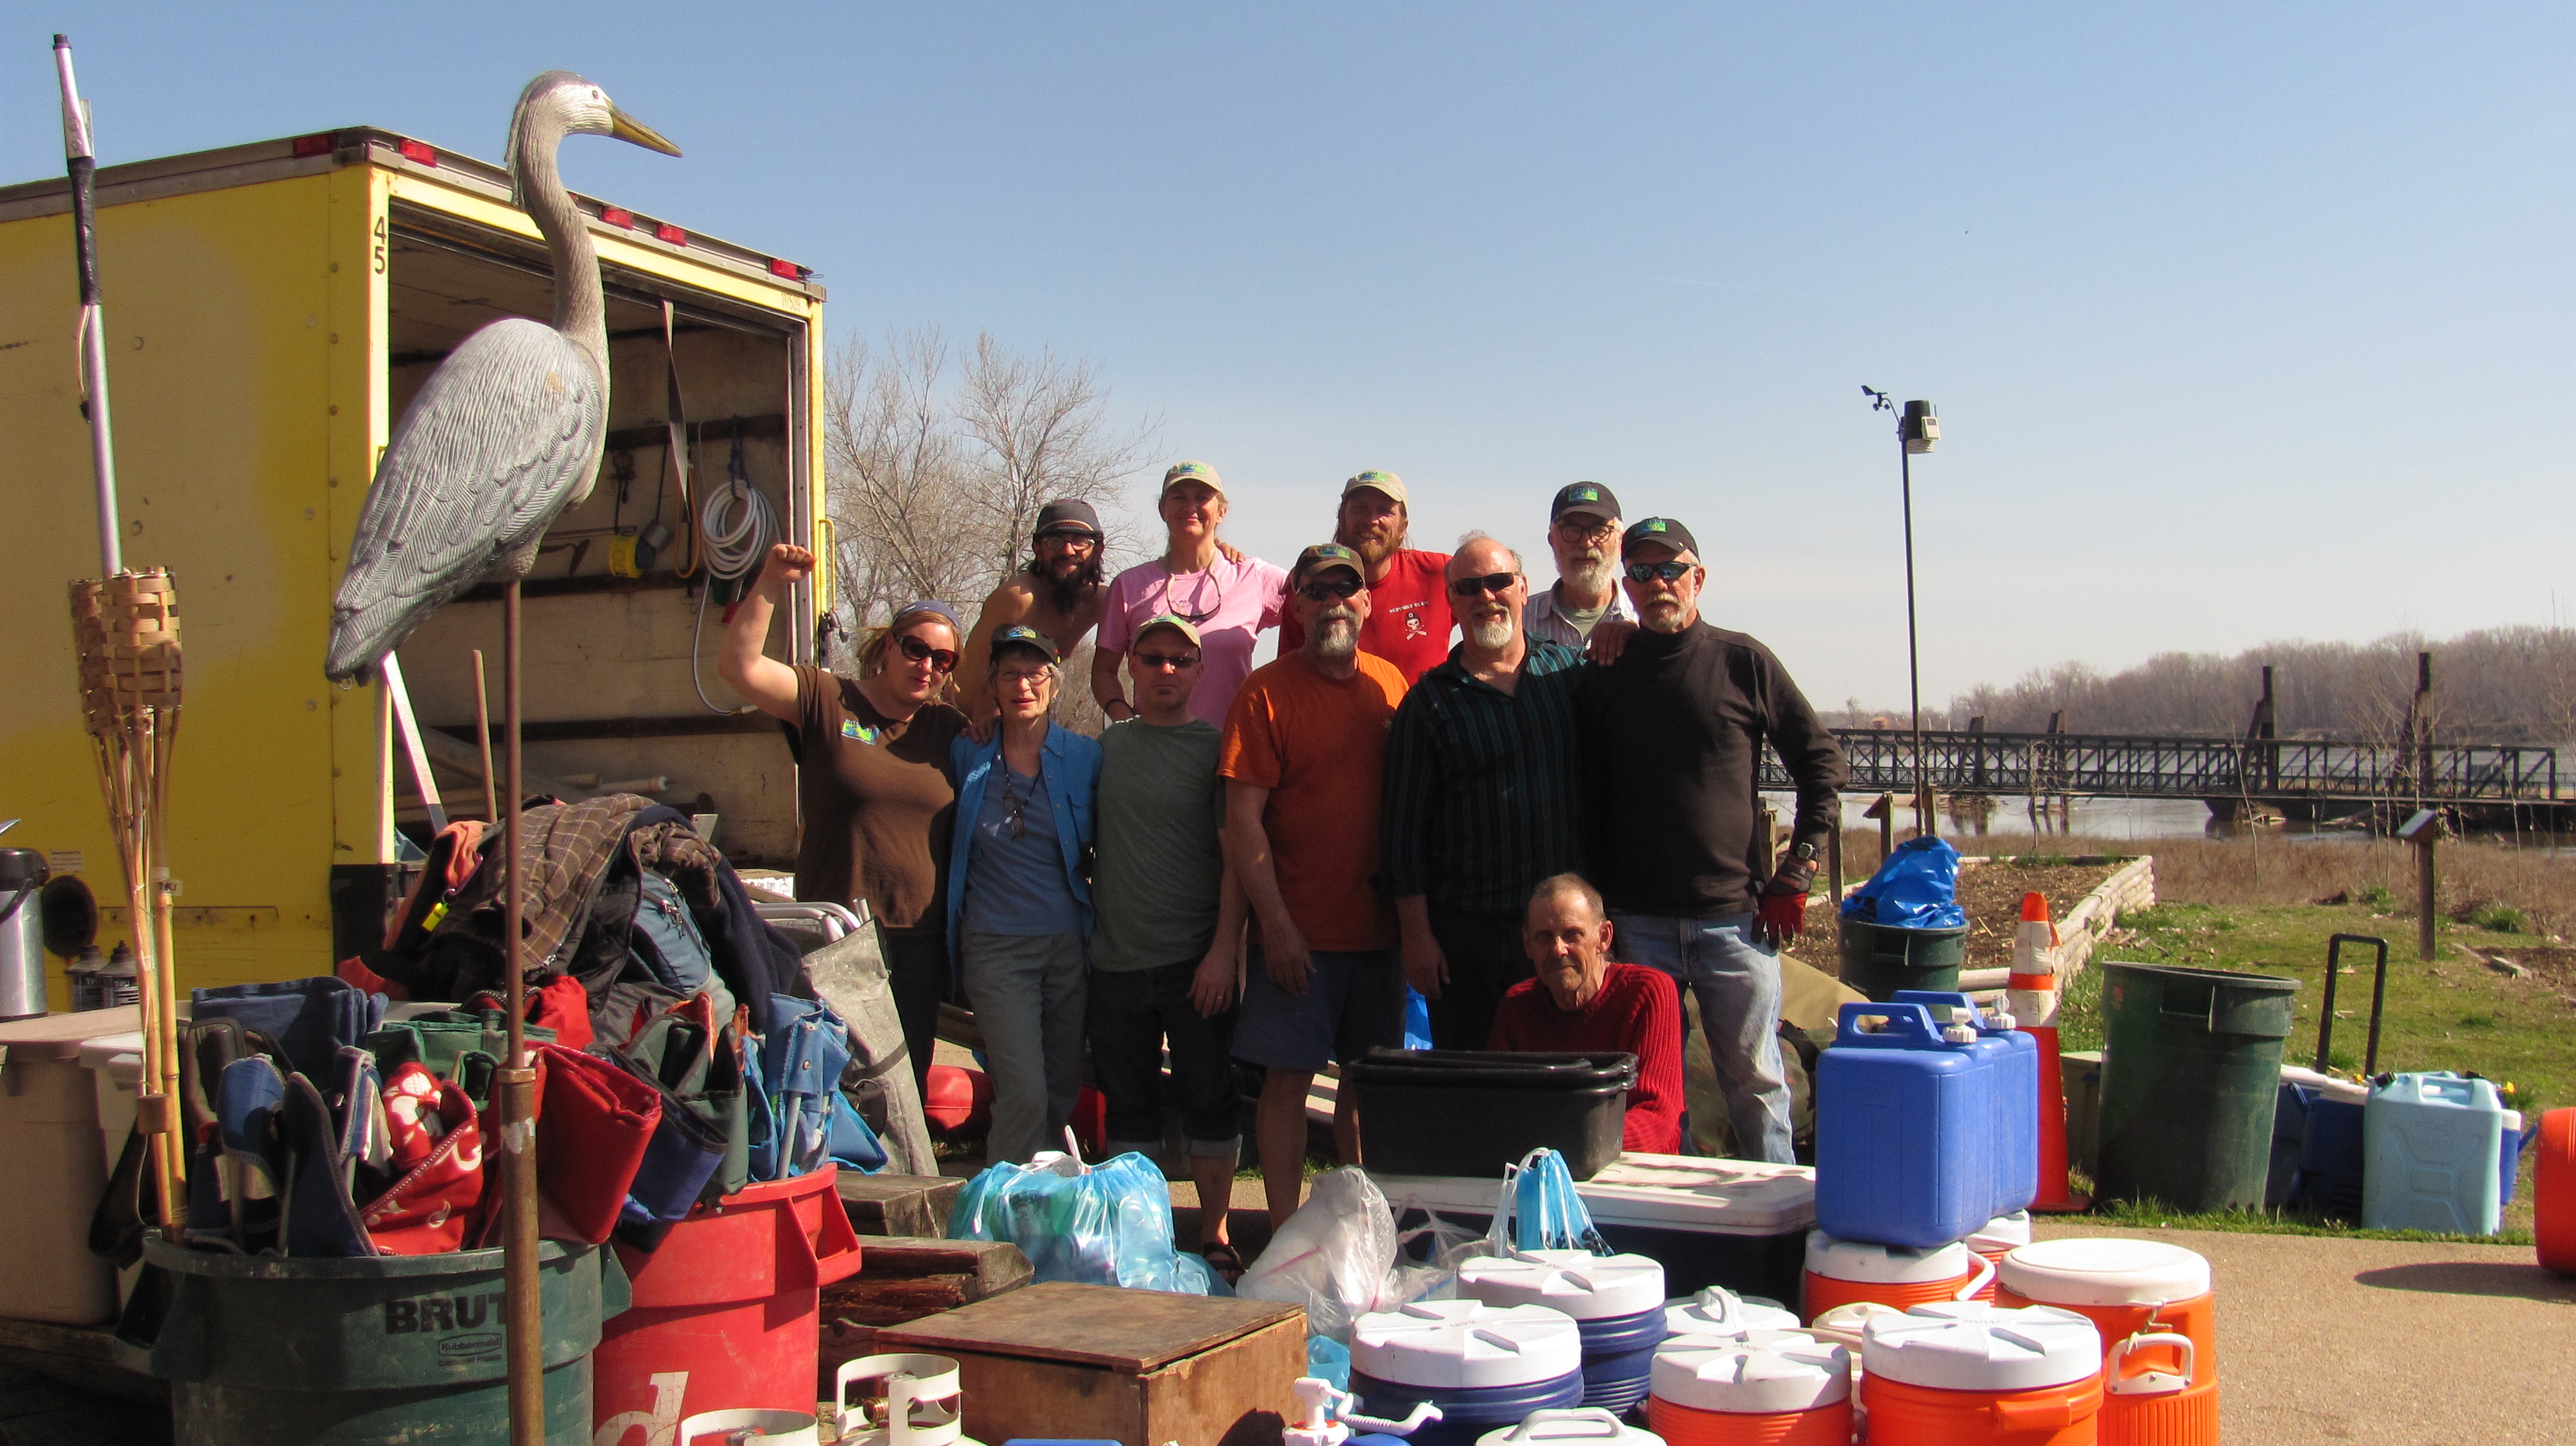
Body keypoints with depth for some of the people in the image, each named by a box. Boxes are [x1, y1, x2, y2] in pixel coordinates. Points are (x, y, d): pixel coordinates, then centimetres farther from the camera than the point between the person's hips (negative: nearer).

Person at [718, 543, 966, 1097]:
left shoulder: (949, 729, 10)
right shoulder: (826, 702, -1)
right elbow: (740, 666, -12)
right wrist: (770, 587, -21)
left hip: (919, 945, 4)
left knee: (907, 1088, 12)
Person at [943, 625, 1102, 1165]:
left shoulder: (1085, 757, 2)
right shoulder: (968, 755, 1)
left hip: (1068, 942, 2)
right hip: (996, 946, -2)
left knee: (1064, 1091, 10)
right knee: (1025, 1093, -12)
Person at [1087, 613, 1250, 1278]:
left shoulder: (1215, 747, -1)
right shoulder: (1108, 743, 10)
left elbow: (1236, 855, -6)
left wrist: (1224, 948, -14)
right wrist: (1085, 925, 10)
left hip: (1195, 960, -3)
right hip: (1115, 960, 4)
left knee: (1207, 1099, 4)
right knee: (1128, 1104, 10)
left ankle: (1215, 1235, 16)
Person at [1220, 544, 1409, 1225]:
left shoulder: (1391, 684, 9)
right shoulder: (1266, 692, -6)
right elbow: (1243, 821, -9)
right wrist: (1277, 925, -14)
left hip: (1380, 925, 5)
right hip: (1299, 930, -4)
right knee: (1287, 1077, -2)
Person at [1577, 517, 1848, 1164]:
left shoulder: (1743, 661, 2)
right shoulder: (1604, 676, 6)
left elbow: (1822, 763, 6)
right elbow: (1586, 800, 8)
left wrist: (1795, 875, 0)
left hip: (1736, 917, -1)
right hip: (1638, 923, 1)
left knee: (1755, 1084, 3)